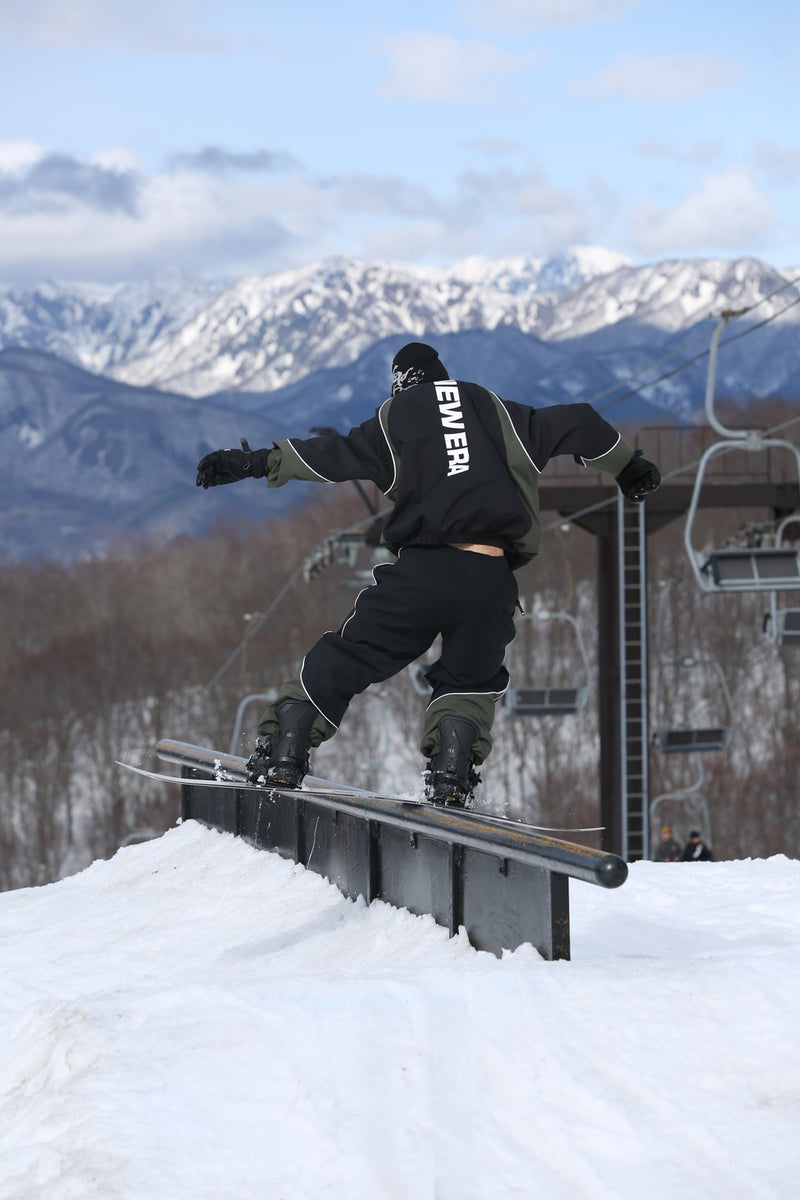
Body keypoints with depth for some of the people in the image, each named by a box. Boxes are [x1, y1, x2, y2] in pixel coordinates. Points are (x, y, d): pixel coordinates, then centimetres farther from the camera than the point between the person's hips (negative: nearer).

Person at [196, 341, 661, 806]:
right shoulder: (496, 411, 20)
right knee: (470, 676, 22)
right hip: (492, 580, 2)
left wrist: (258, 463, 10)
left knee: (347, 658, 10)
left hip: (422, 570, -1)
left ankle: (283, 750, 4)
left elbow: (338, 455, 5)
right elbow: (575, 424, 25)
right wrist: (627, 464, 40)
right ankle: (453, 766, 3)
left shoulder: (395, 419, 13)